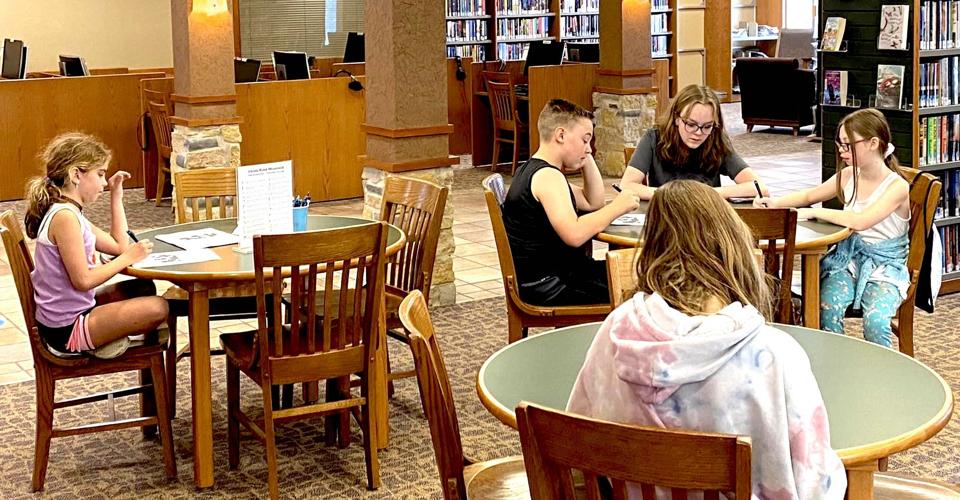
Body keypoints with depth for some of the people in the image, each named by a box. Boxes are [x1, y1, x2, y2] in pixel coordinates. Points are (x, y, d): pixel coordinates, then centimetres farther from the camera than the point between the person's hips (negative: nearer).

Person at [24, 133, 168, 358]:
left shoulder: (69, 213, 10)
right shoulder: (65, 217, -22)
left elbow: (119, 245, 11)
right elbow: (83, 280, -24)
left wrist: (116, 197, 13)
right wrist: (127, 258, -14)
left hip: (72, 312, 11)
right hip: (67, 329, -11)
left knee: (144, 288, 24)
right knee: (157, 308, -17)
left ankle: (108, 338, 12)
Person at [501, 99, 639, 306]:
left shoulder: (533, 170, 14)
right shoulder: (548, 176, -19)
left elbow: (593, 203, 20)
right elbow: (574, 234, -33)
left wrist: (587, 158, 9)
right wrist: (617, 207, -21)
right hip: (545, 286, -11)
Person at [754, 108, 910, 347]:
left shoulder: (897, 186, -15)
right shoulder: (848, 176, 4)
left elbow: (861, 220, -30)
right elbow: (809, 196, 19)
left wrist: (813, 213, -23)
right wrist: (776, 202, 0)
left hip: (885, 265, -5)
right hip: (847, 258, 5)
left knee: (875, 321, -29)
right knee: (828, 309, -24)